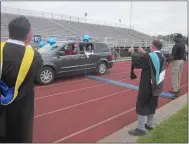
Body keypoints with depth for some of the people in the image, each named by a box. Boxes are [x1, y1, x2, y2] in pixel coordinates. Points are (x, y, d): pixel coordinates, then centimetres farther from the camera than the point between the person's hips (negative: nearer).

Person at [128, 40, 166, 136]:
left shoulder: (150, 57, -22)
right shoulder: (162, 57, 3)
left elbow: (137, 59, -12)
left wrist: (132, 52, 6)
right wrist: (144, 53, 19)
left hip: (147, 86, -8)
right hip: (156, 86, 8)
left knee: (142, 106, 2)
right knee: (152, 106, 20)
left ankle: (141, 129, 8)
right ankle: (149, 124, 33)